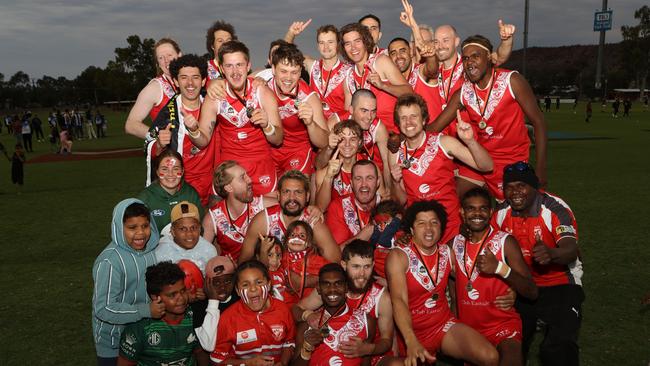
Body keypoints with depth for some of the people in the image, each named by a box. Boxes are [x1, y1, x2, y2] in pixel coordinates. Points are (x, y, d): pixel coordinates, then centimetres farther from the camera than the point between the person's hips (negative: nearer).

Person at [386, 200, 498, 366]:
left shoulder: (447, 253, 3)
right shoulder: (399, 256, -12)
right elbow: (399, 300, -24)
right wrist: (412, 342, -37)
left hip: (445, 324, 2)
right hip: (412, 331, -2)